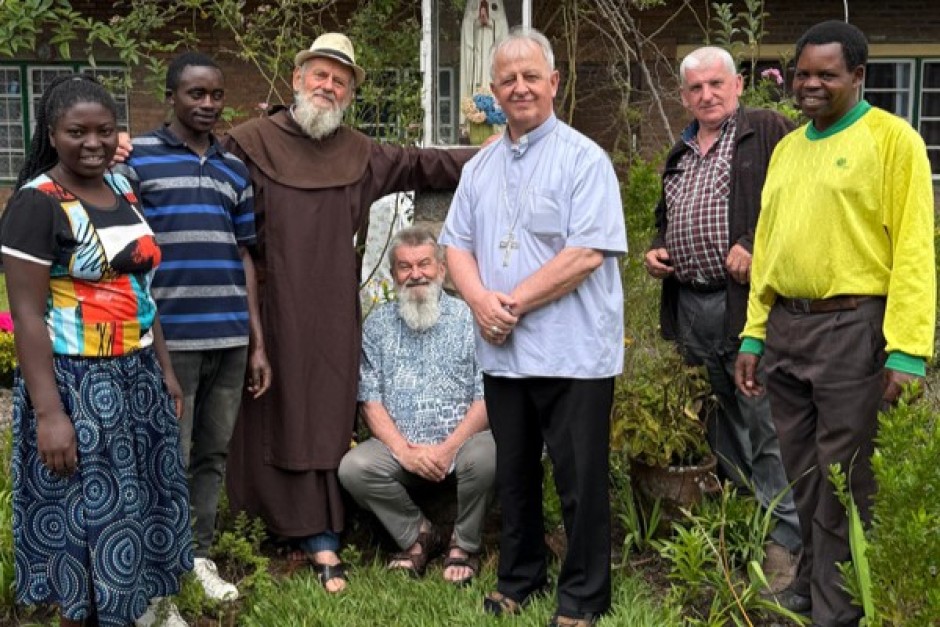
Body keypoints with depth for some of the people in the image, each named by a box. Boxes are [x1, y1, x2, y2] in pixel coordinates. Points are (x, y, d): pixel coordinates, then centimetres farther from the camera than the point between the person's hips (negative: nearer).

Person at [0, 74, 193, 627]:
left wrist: (165, 369, 14)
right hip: (76, 382, -7)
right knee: (85, 513, 3)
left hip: (137, 375, 7)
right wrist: (48, 412, -22)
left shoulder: (122, 188, 8)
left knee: (143, 501, 15)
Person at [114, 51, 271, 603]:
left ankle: (200, 555, 23)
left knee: (214, 453, 11)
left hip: (230, 338, 5)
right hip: (169, 338, -5)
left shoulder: (235, 169, 14)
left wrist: (258, 342, 13)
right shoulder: (136, 157, 0)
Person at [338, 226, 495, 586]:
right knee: (353, 468, -24)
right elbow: (370, 399, 3)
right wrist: (404, 451, -12)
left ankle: (465, 545, -4)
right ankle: (418, 534, 2)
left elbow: (485, 397, -5)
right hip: (400, 445, 2)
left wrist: (448, 448, -17)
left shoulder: (468, 318, 1)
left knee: (484, 457, -34)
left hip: (460, 439, -2)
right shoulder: (377, 325, 9)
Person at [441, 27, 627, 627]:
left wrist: (515, 301, -15)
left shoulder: (583, 158, -8)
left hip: (573, 352, -6)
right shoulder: (480, 167, 13)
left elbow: (587, 253, -17)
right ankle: (519, 579, 31)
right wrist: (480, 300, -9)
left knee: (580, 481, 1)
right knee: (514, 474, 16)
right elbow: (457, 245, 11)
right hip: (502, 351, 6)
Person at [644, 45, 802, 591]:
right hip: (690, 306, 7)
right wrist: (656, 250, 12)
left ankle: (785, 541, 0)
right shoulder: (679, 155, 21)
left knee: (766, 421, -7)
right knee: (720, 420, 14)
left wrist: (756, 247, -18)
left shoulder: (769, 132, 0)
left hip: (746, 300, -7)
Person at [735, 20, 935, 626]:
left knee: (842, 481, 2)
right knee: (803, 475, 15)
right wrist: (753, 334, 12)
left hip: (851, 328, -6)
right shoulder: (787, 148, 16)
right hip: (784, 327, 6)